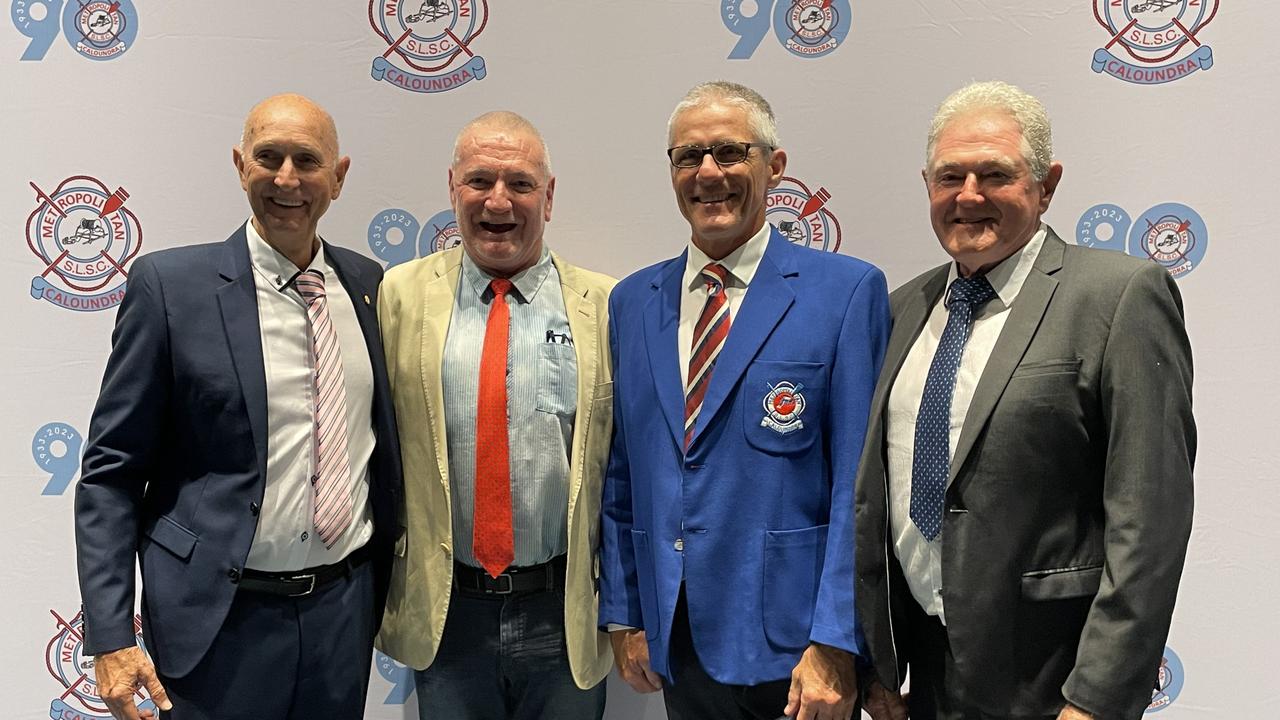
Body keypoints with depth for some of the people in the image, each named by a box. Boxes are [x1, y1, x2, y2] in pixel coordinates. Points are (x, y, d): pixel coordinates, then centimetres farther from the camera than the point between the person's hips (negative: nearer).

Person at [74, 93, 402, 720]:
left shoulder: (369, 284, 2)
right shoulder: (169, 283, -9)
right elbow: (111, 470, -7)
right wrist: (110, 638, -11)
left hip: (347, 606, 4)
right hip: (221, 619, -3)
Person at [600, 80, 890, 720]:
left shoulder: (847, 291, -8)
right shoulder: (632, 302, 6)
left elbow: (858, 482, -11)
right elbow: (621, 475, 9)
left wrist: (835, 644, -14)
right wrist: (623, 613, 7)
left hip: (790, 642, -4)